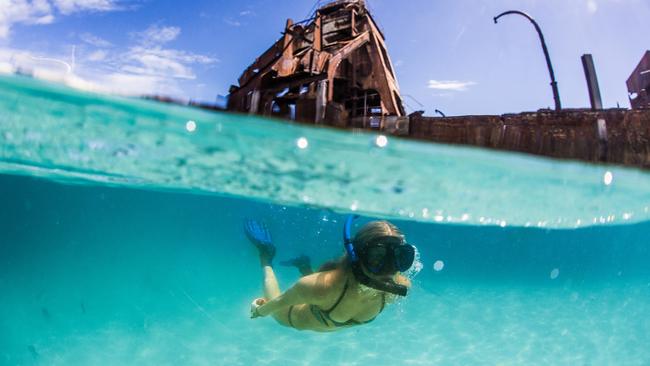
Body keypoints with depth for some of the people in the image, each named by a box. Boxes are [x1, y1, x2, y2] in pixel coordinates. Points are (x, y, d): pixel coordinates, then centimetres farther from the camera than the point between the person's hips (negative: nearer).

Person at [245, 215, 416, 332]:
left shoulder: (400, 286, -35)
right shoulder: (324, 286, -49)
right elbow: (281, 301, -28)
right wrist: (260, 311, -10)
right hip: (297, 319, -4)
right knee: (279, 312, 30)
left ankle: (304, 267, 47)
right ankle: (266, 259, 36)